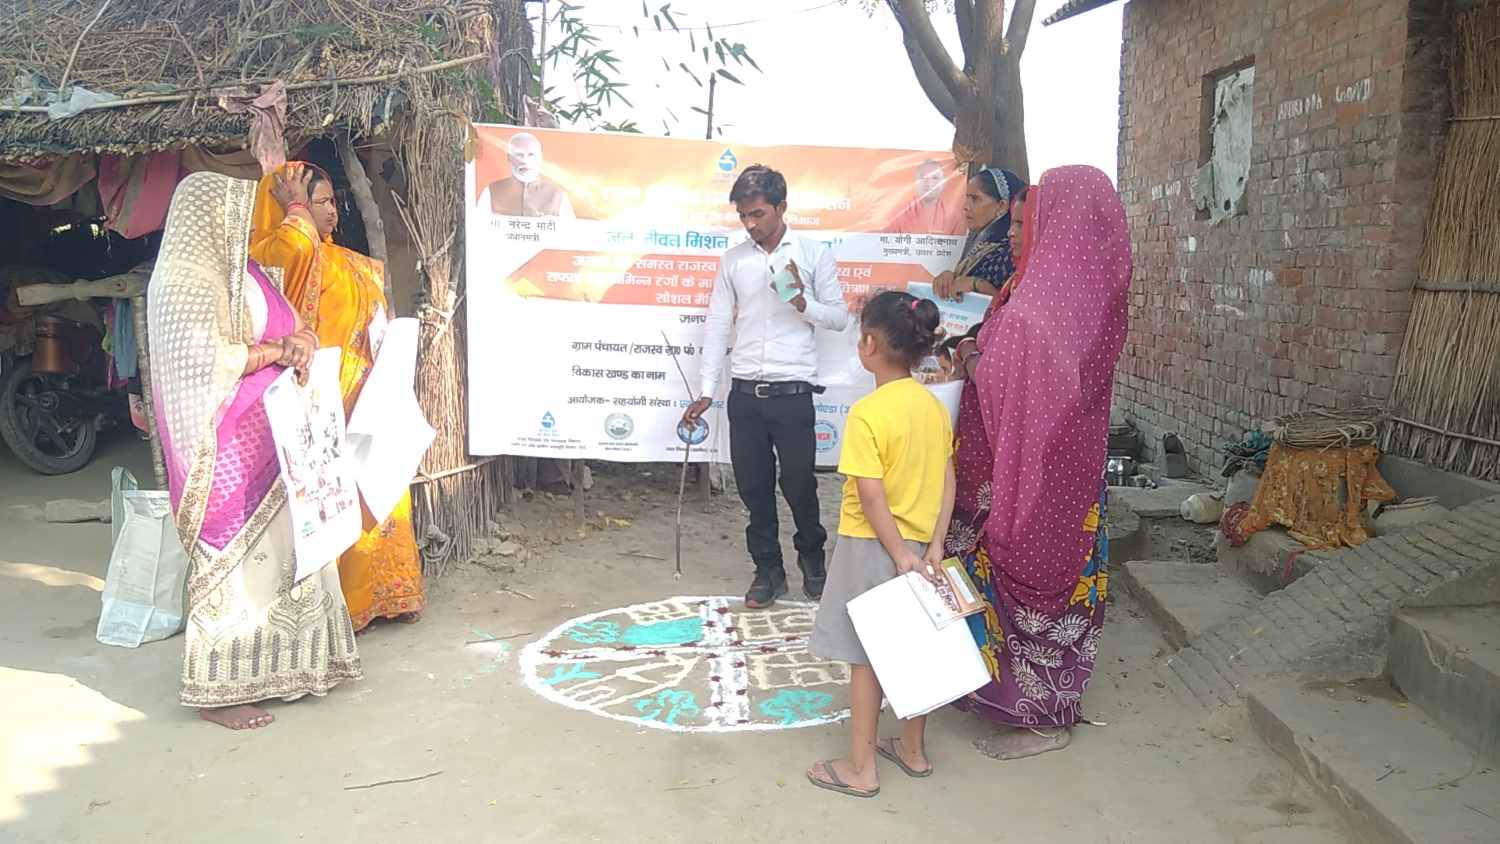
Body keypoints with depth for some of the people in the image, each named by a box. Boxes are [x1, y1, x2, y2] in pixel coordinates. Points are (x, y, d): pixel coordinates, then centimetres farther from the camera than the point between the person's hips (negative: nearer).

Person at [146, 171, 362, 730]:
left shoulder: (234, 271, 15)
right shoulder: (184, 281, -14)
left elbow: (287, 327, 18)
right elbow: (209, 359, -23)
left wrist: (295, 341, -3)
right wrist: (279, 350, -14)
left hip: (263, 438, 9)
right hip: (226, 447, -9)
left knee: (277, 550, 14)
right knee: (233, 559, -3)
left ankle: (268, 666, 27)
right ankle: (216, 690, 9)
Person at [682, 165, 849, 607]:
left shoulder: (814, 254, 1)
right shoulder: (734, 260, 8)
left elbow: (839, 317, 2)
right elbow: (718, 325, 8)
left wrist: (803, 304, -18)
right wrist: (706, 391, 4)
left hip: (792, 392, -3)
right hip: (745, 393, 3)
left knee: (798, 484, 5)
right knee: (754, 487, 8)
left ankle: (811, 556, 30)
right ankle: (768, 569, 23)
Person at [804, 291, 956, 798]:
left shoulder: (867, 414, -20)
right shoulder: (934, 405, 2)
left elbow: (872, 495, -23)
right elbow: (948, 483, 1)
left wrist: (899, 552, -16)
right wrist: (933, 545, 0)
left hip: (872, 548, -6)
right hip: (919, 545, 7)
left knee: (865, 657, 5)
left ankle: (861, 769, 16)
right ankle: (913, 750, 32)